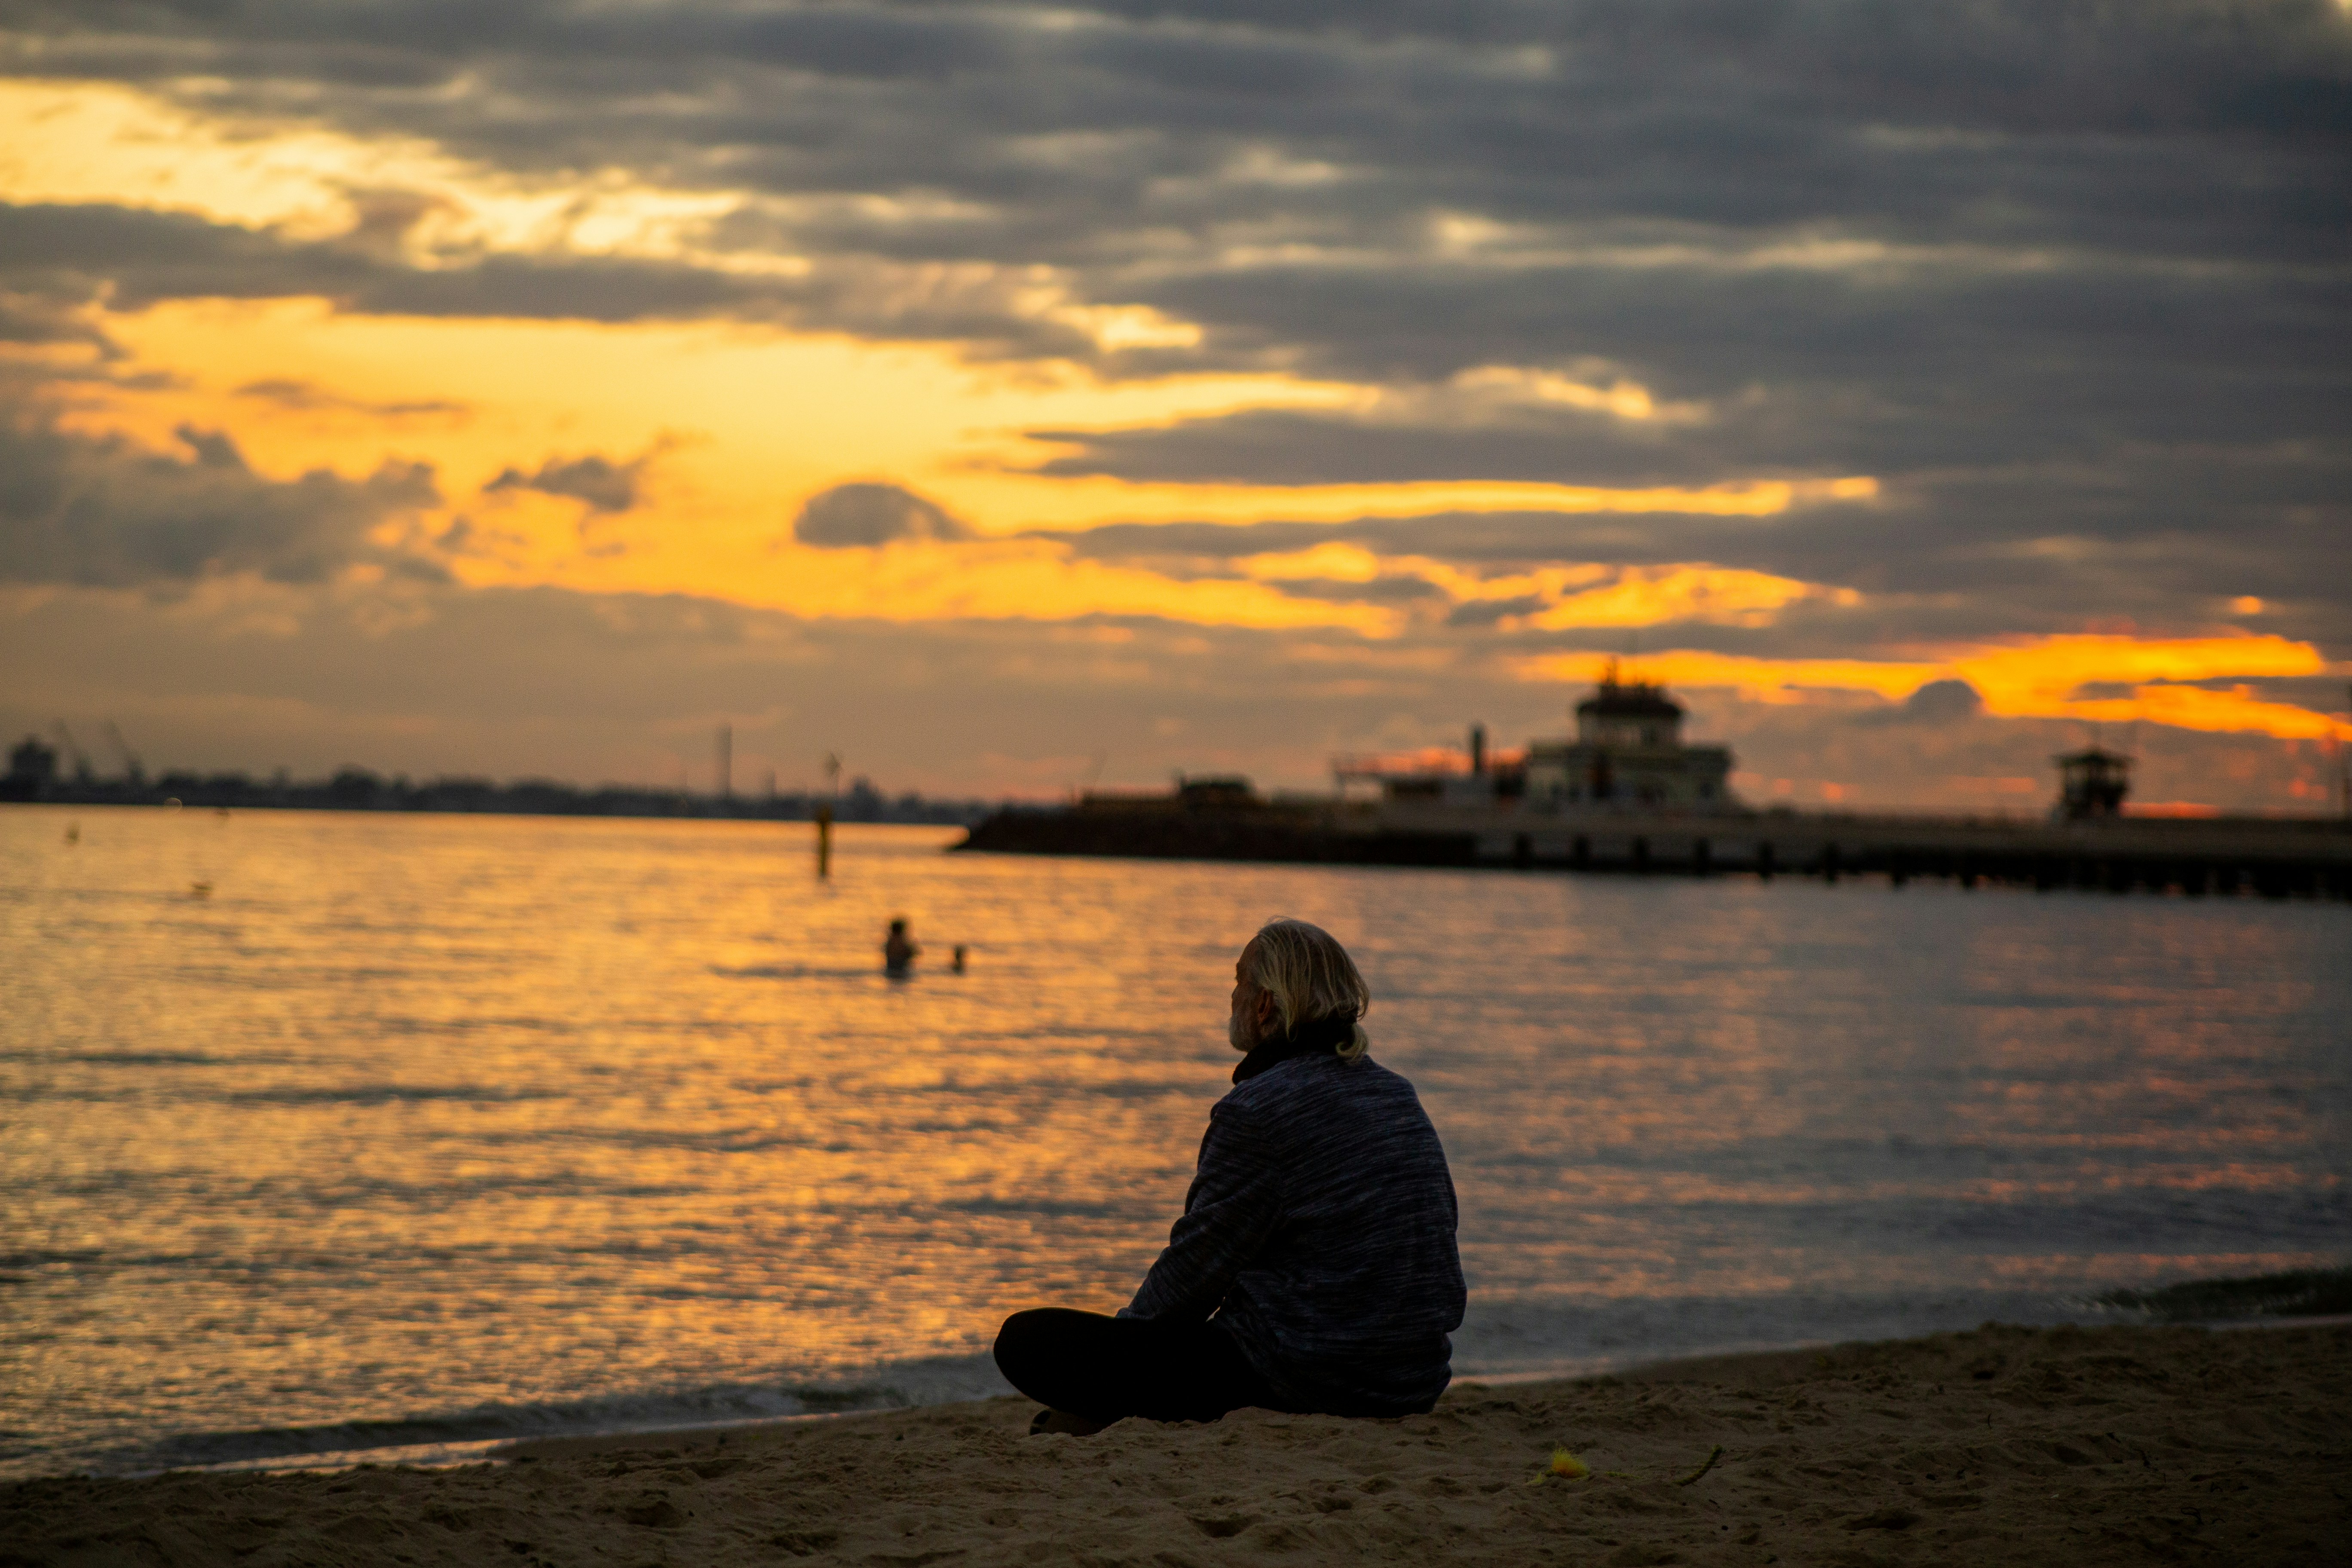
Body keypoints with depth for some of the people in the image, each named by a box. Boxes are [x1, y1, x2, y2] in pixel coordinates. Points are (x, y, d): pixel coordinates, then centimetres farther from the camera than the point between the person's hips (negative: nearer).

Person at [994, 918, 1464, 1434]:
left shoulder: (1255, 1113, -16)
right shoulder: (1400, 1095, 8)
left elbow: (1196, 1270, -11)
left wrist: (1127, 1325, 10)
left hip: (1303, 1384, -8)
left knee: (1024, 1341, -6)